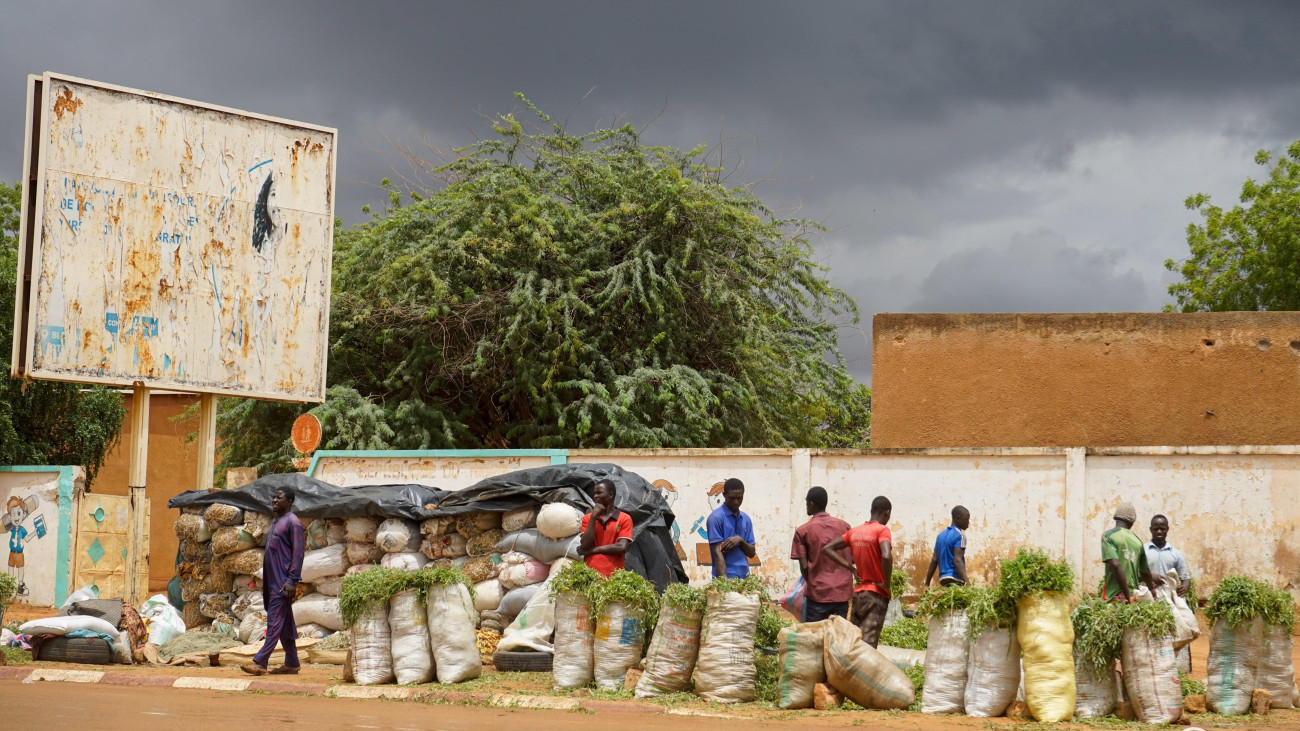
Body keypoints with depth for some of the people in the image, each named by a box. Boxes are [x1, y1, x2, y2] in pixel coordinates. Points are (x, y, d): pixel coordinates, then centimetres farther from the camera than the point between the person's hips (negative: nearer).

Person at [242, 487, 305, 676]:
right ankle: (292, 663, 15)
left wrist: (292, 580, -21)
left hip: (283, 581, -10)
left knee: (275, 621, -11)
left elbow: (298, 553, -15)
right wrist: (265, 582, 20)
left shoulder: (293, 522, -9)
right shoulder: (275, 522, 19)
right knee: (285, 623, 11)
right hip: (272, 580, 10)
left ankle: (260, 662, -15)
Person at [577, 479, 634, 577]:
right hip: (590, 575, 2)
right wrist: (593, 517, -3)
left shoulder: (624, 519, 6)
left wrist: (591, 550, -3)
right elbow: (585, 546, 0)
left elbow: (622, 547, -6)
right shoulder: (587, 518, 14)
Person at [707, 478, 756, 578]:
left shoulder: (746, 519, 13)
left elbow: (751, 553, 13)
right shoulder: (716, 518, -5)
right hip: (727, 578, -6)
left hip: (745, 577, 6)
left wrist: (740, 540, -8)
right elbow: (717, 552, -13)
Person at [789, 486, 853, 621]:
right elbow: (852, 559, 8)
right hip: (843, 593, 3)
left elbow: (804, 567, -6)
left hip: (818, 594, -3)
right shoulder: (845, 526, 5)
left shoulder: (802, 531, -5)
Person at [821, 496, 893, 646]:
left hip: (858, 593, 7)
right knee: (867, 645, -11)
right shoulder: (882, 530, -11)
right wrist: (886, 583, -15)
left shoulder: (854, 532, 10)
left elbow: (827, 549, 10)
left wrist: (850, 567, 6)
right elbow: (886, 556, -29)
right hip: (876, 594, -7)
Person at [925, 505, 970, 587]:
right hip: (955, 580, -8)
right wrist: (967, 582, -28)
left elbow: (934, 560, 15)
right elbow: (957, 560, -18)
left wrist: (927, 584, 16)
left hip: (943, 579, 8)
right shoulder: (959, 535, -7)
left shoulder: (941, 535, 17)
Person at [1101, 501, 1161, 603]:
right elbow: (1145, 572, 21)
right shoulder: (1137, 540, 11)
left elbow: (1115, 565, -14)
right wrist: (1152, 591, 41)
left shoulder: (1108, 536, -2)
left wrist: (1129, 597, -12)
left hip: (1115, 596, -4)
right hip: (1134, 594, 4)